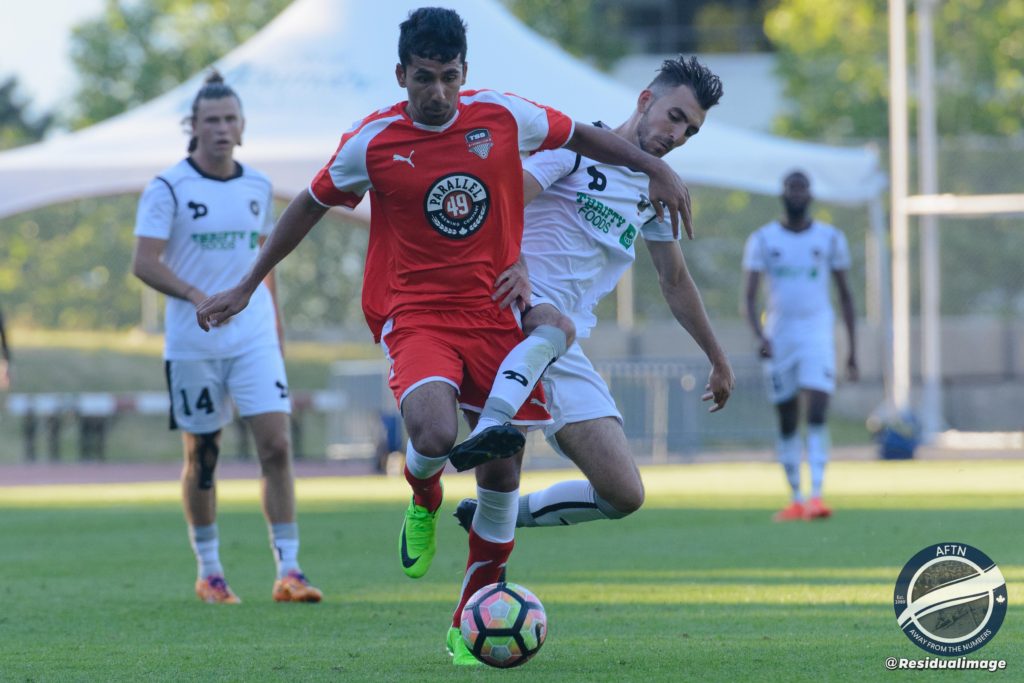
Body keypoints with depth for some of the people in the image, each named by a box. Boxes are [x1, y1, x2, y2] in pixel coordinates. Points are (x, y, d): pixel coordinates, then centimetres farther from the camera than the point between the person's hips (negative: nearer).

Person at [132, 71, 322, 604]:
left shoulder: (258, 186, 9)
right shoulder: (168, 188, -7)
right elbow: (144, 262, -14)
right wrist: (196, 295, -28)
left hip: (254, 337, 3)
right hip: (193, 342, -3)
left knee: (276, 445, -9)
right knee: (202, 457, 6)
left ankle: (288, 571, -8)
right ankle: (208, 572, 21)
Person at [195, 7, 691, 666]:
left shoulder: (502, 117, -3)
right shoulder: (372, 143, -6)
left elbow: (581, 136, 15)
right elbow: (312, 204, 9)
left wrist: (656, 167, 6)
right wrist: (247, 286, 14)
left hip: (497, 314, 3)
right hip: (418, 316, -3)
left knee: (502, 474, 1)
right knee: (435, 436, -30)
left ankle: (470, 626, 17)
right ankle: (423, 503, 8)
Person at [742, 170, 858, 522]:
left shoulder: (830, 238, 5)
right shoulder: (762, 239, 3)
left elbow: (845, 293, 11)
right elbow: (749, 295, -2)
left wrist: (852, 347, 8)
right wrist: (759, 335, -19)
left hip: (817, 334, -1)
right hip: (778, 335, 1)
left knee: (817, 416, -16)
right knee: (786, 423, 6)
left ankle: (816, 494, -21)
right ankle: (796, 499, 15)